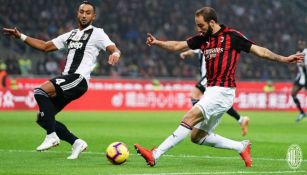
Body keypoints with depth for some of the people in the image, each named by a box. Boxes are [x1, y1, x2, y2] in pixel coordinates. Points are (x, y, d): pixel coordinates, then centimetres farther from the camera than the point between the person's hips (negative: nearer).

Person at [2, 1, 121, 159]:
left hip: (78, 79, -8)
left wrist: (115, 54, -35)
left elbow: (114, 49, -9)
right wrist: (20, 36, 20)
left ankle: (52, 136, -20)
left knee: (40, 92, -26)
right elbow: (45, 46, 26)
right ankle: (76, 142, 7)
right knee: (42, 118, 3)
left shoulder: (97, 33, 4)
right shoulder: (71, 35, 24)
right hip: (67, 80, 8)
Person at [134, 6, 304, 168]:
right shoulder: (203, 38, 14)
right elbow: (177, 46, 10)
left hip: (223, 91, -9)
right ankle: (241, 147, 19)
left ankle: (155, 155, -24)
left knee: (189, 118, -20)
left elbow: (259, 50, 0)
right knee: (197, 136, 9)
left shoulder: (231, 36, -4)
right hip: (211, 91, 9)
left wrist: (283, 59, -6)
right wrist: (157, 42, -6)